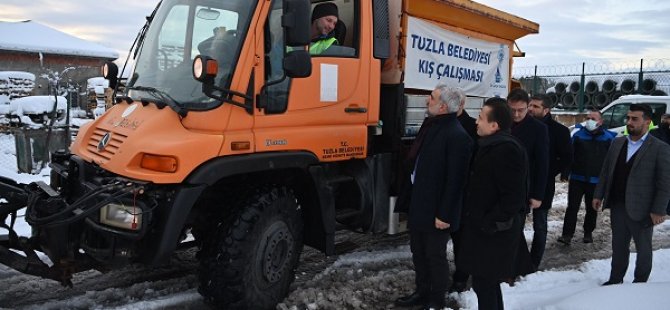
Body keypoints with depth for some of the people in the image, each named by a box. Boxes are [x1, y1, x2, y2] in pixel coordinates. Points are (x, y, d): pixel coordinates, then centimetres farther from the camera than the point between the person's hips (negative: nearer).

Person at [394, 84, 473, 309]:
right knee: (418, 251, 20)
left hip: (436, 209, -9)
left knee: (435, 255, 8)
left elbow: (455, 179, -21)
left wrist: (444, 214, -20)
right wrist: (410, 196, 15)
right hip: (419, 204, 9)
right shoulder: (430, 124, 8)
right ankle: (422, 292, 37)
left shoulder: (456, 135, -20)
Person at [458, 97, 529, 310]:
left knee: (485, 284, -2)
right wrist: (477, 219, 17)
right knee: (485, 282, 20)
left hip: (493, 232, -10)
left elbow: (514, 196, -24)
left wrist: (490, 223, -19)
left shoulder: (507, 150, -20)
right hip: (482, 226, 10)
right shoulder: (490, 145, 12)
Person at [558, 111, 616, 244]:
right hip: (577, 178, 0)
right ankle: (567, 234, 0)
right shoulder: (578, 135, -1)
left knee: (592, 209, 13)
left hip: (596, 181, 1)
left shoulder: (608, 138, -1)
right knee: (572, 207, -3)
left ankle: (588, 232, 29)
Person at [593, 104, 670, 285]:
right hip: (617, 207, 5)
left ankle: (640, 284, 28)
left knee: (643, 249, 13)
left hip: (641, 210, -5)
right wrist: (598, 195, 7)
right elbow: (605, 171, 11)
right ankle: (615, 280, 29)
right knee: (618, 247, 17)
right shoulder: (617, 143, 7)